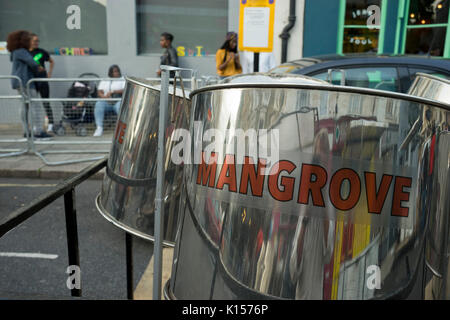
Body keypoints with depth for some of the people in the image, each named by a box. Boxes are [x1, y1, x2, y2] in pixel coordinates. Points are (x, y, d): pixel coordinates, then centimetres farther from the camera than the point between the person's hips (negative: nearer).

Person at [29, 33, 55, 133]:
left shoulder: (41, 52, 1)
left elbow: (52, 61, 15)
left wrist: (50, 73, 5)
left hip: (42, 81, -2)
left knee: (46, 103, -3)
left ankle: (51, 124, 0)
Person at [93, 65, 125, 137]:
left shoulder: (122, 80, 15)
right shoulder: (104, 81, 22)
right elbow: (100, 92, 10)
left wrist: (112, 91, -13)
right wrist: (105, 96, -13)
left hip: (118, 102, -2)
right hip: (106, 102, 2)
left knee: (120, 105, -37)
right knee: (98, 104, -30)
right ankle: (99, 128, -35)